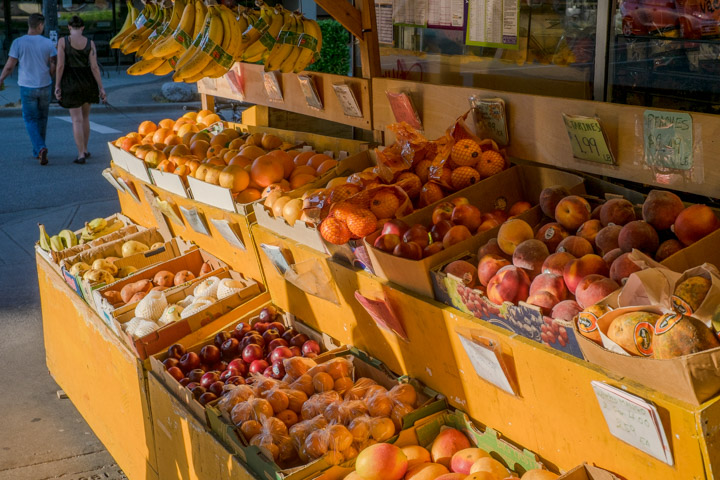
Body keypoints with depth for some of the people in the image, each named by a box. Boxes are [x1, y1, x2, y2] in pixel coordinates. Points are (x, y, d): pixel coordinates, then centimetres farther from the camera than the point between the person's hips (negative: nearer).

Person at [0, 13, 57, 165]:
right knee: (42, 118, 16)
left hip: (27, 87, -1)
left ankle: (41, 148, -16)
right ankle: (37, 151, 24)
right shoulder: (48, 43, -5)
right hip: (45, 86, 1)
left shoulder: (18, 43, -8)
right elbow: (54, 66, -5)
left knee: (30, 120, 6)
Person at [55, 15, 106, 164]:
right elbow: (94, 66, -7)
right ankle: (85, 150, 26)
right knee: (85, 116, 20)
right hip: (87, 81, 2)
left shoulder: (63, 41, -8)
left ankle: (81, 155, -6)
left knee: (77, 119, 0)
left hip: (70, 81, -2)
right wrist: (101, 88, -4)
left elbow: (60, 65, -11)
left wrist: (57, 85, -4)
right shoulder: (89, 43, -3)